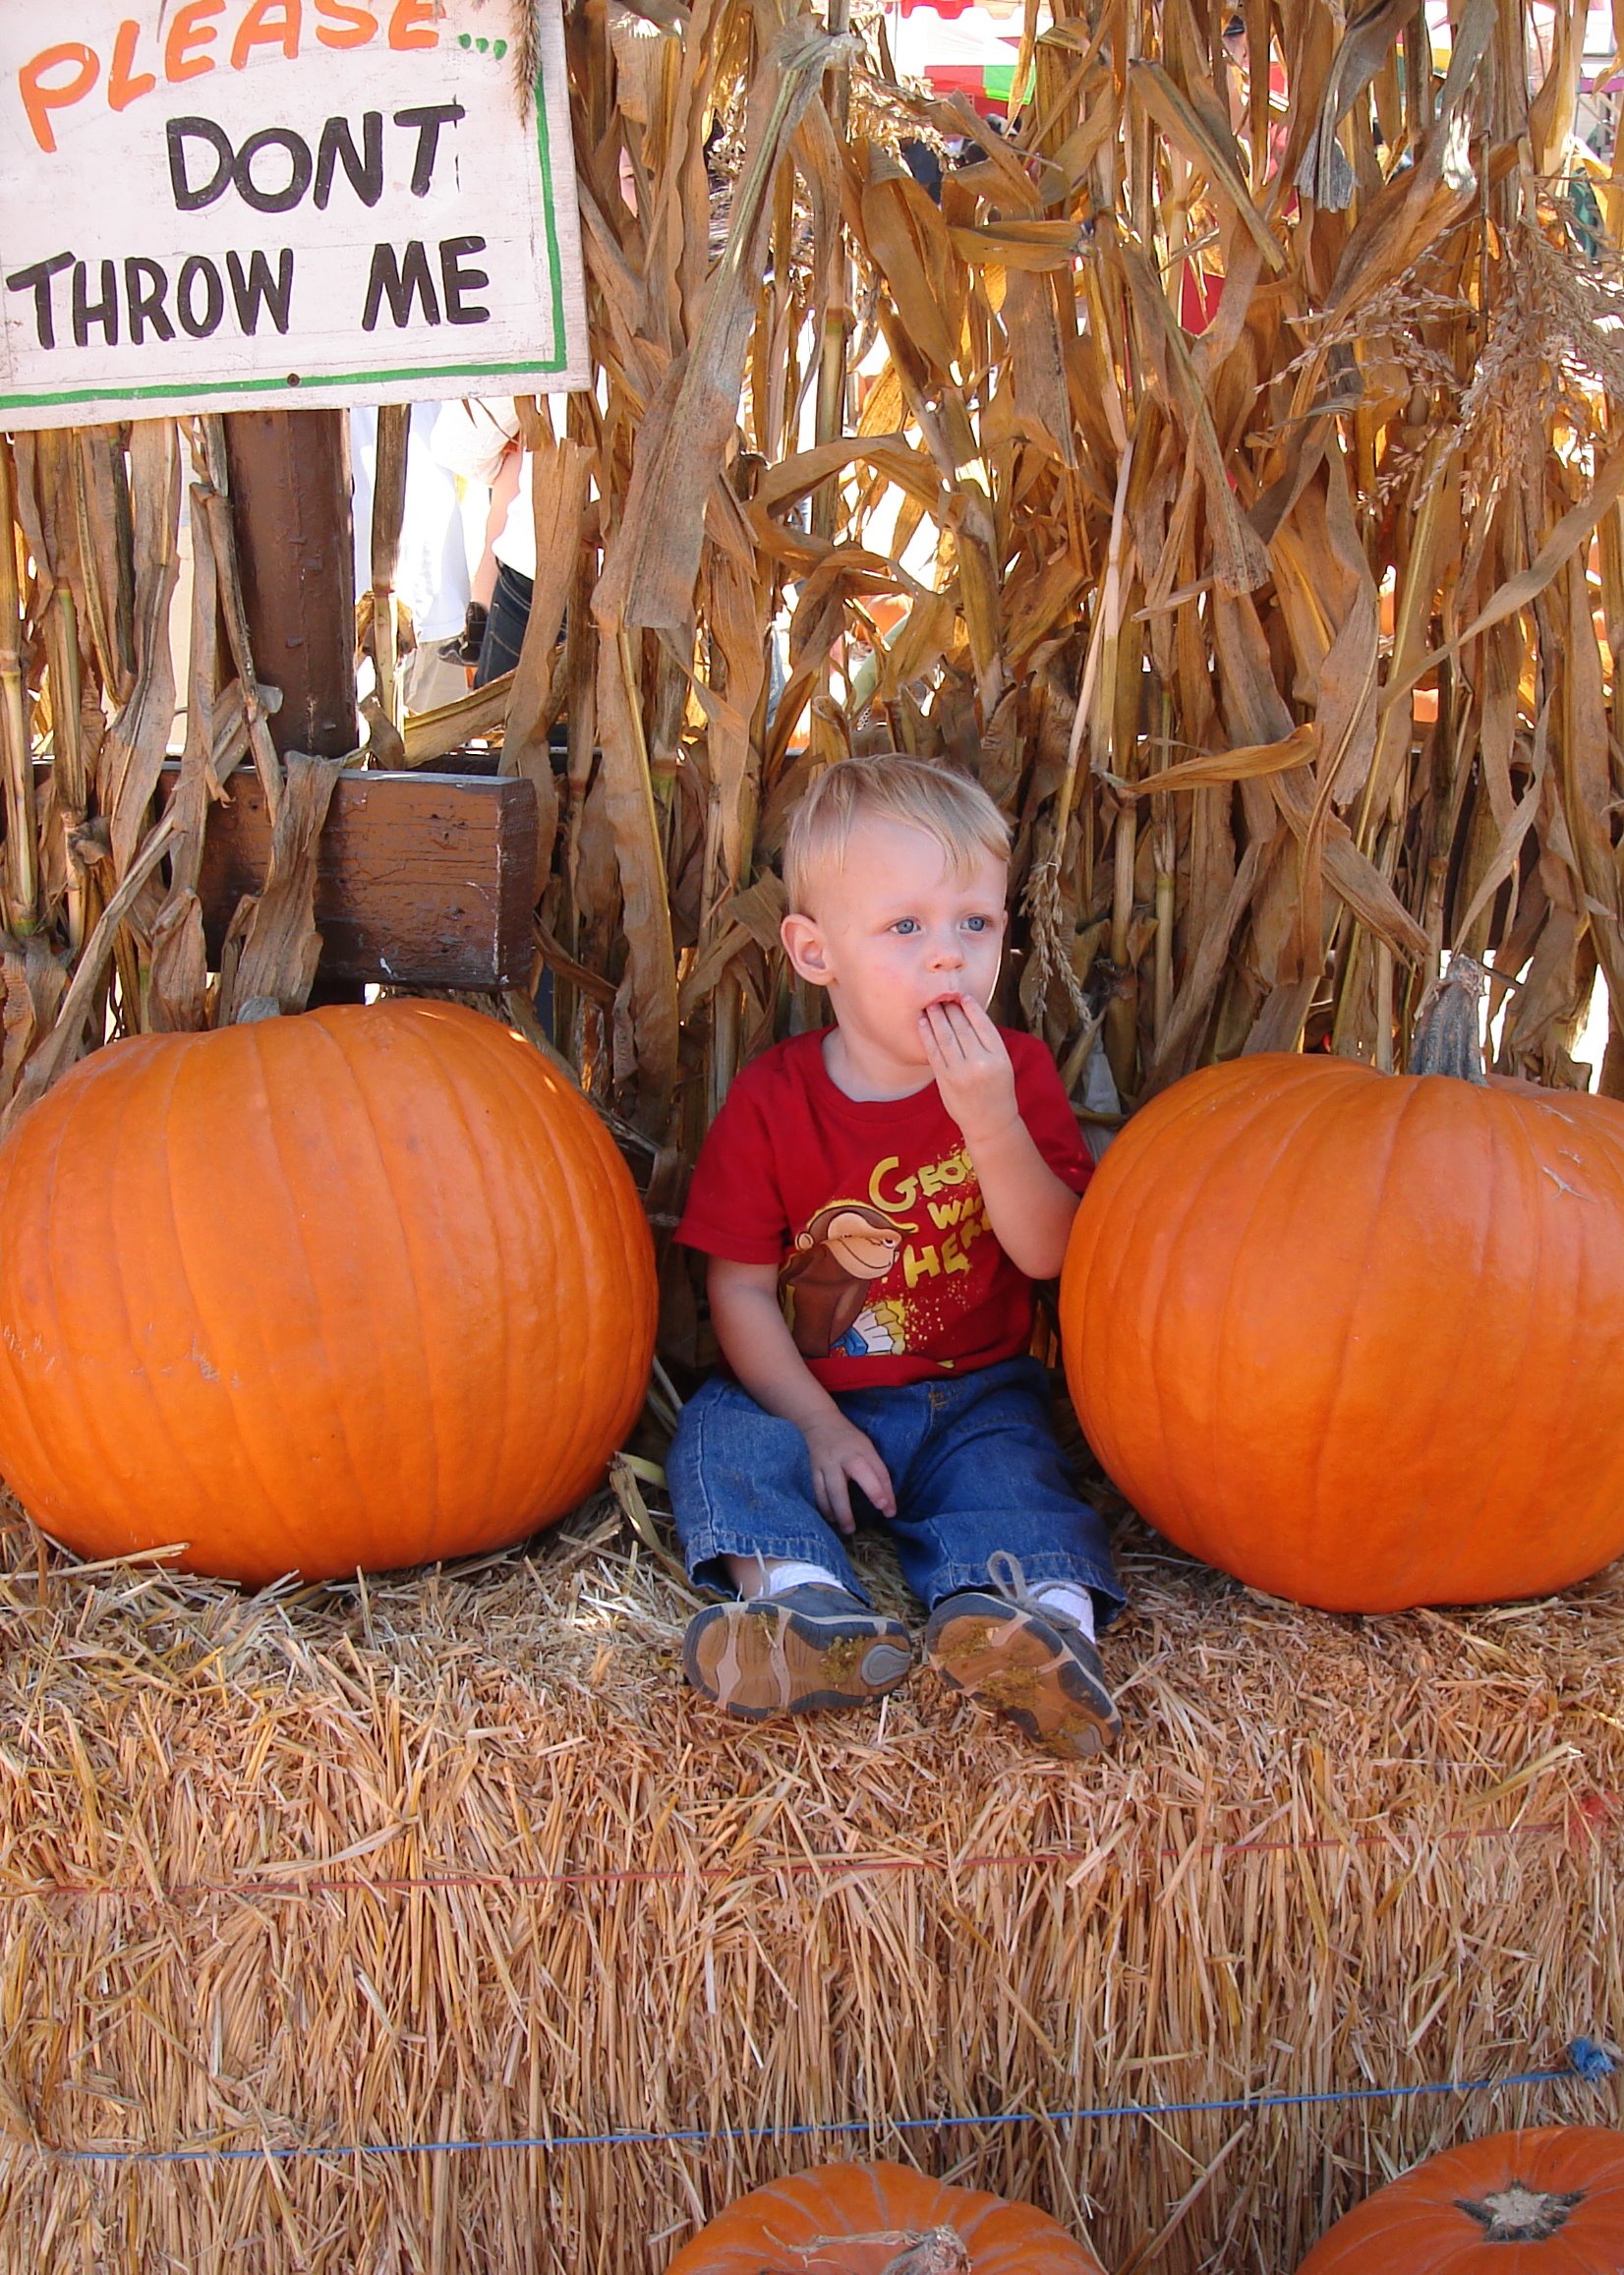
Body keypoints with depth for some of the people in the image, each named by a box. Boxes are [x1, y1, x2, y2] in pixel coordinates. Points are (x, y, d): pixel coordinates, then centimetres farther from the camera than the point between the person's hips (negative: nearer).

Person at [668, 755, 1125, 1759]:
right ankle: (806, 1599, -48)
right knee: (720, 1433, -25)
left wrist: (990, 1122, -27)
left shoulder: (1016, 1072, -3)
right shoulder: (773, 1100, -7)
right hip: (815, 1401, 0)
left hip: (975, 1397, 0)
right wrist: (818, 1425, -17)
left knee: (1012, 1463, -28)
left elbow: (1049, 1254, -12)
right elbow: (742, 1288, -6)